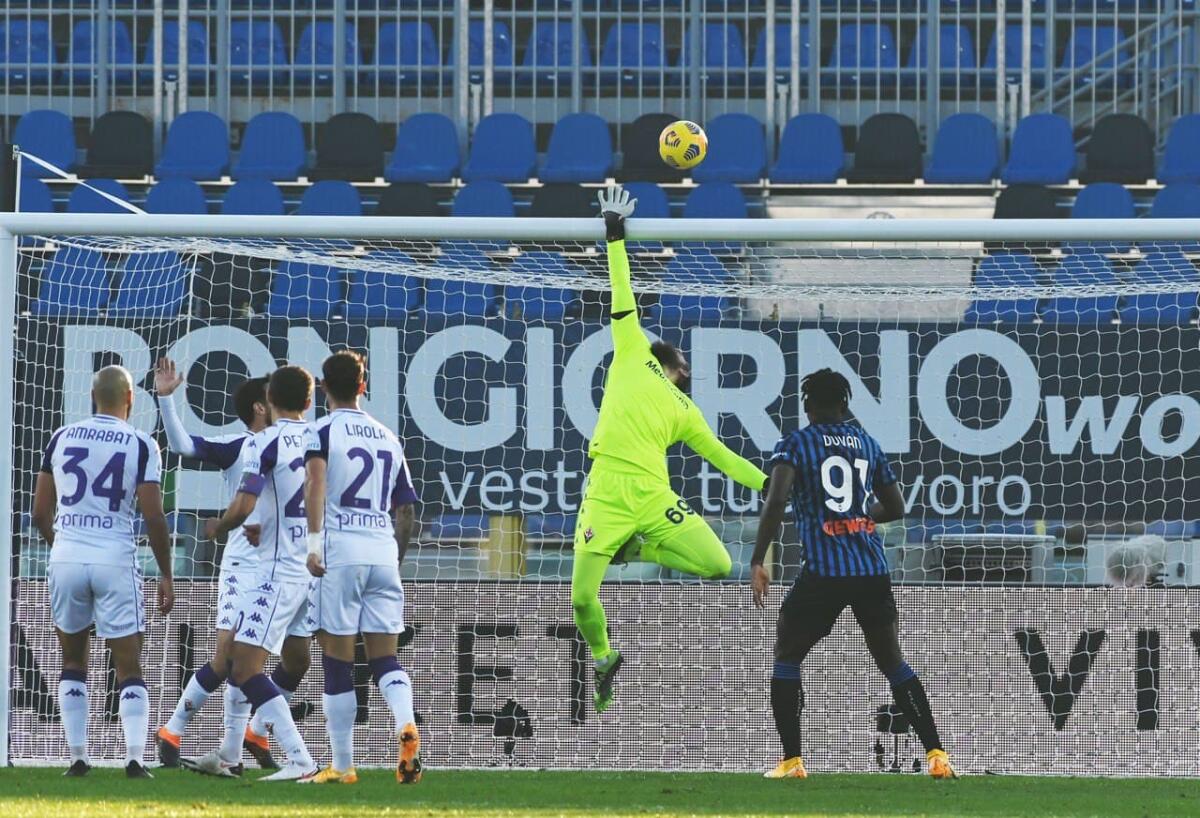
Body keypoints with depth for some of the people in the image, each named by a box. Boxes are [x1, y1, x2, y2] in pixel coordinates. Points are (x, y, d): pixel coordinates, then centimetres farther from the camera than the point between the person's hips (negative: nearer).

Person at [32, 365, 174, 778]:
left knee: (73, 662, 16)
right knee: (129, 665, 3)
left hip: (66, 558, 3)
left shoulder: (62, 438, 6)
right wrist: (166, 574, 3)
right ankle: (135, 757, -9)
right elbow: (153, 517, -7)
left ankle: (77, 757, 12)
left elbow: (40, 513, 10)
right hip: (116, 560, -3)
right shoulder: (141, 445, -3)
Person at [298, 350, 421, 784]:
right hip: (384, 551, 4)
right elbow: (404, 509, 20)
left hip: (340, 553, -4)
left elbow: (315, 483, -17)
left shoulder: (323, 431, 2)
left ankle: (342, 766, 5)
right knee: (384, 656, 7)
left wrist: (314, 542, -22)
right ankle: (405, 725, -22)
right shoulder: (388, 438, 19)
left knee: (337, 663, 1)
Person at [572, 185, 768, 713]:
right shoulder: (633, 355, 14)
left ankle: (633, 550, 11)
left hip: (654, 498, 3)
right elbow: (623, 299, 12)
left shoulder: (686, 413, 23)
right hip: (607, 496, -3)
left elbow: (722, 457, 26)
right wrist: (615, 238, 9)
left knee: (719, 566, -12)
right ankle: (604, 661, 24)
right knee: (583, 597, -8)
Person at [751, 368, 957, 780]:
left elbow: (776, 502, -13)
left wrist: (757, 563, -11)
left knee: (786, 658, 13)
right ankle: (936, 754, 7)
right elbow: (895, 508, 21)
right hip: (873, 571, 4)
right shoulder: (867, 443, 15)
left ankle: (791, 761, 4)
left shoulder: (795, 444, 2)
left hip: (823, 573, -4)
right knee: (893, 662, 17)